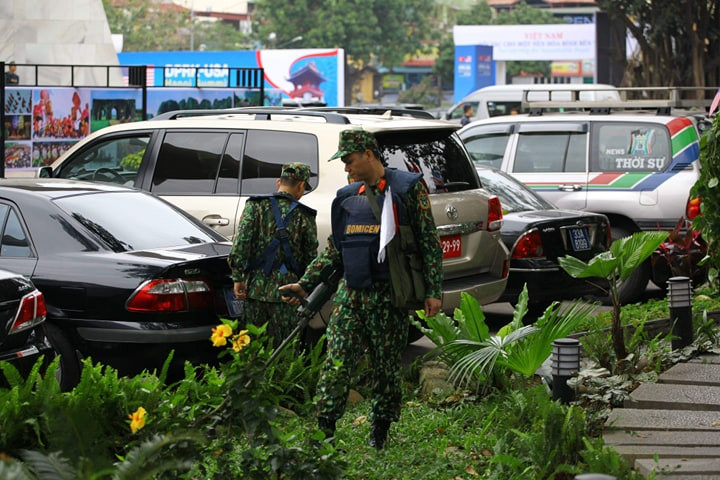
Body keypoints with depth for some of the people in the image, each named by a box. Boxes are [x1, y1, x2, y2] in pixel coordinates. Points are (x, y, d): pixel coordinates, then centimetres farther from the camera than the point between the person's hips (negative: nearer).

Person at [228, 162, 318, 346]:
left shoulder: (256, 205, 3)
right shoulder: (304, 216, 3)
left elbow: (241, 242, -7)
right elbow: (311, 256, 6)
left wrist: (237, 277, -5)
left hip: (256, 288, 1)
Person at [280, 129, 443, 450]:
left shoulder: (408, 188, -1)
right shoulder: (348, 197, 14)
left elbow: (428, 242, -4)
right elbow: (333, 250, 18)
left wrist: (433, 291, -9)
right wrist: (306, 284, 10)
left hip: (388, 296, -4)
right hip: (350, 294, 4)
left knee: (386, 370, 4)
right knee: (335, 366, -6)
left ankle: (378, 440, 14)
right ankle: (323, 433, -7)